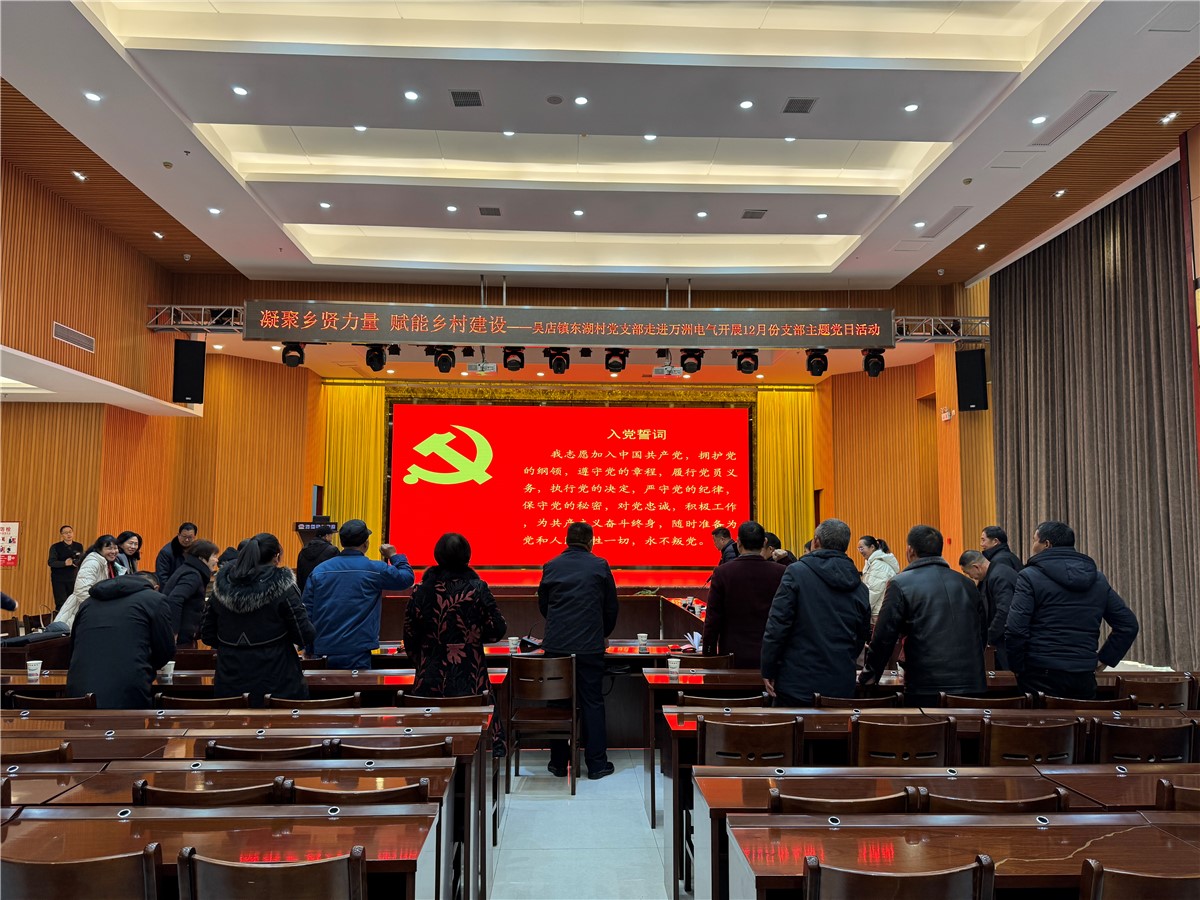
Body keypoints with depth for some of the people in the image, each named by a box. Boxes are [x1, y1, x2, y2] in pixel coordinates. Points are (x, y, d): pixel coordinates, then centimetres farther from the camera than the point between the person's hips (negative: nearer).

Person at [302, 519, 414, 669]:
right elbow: (407, 578, 3)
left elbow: (307, 609, 6)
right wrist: (394, 556, 20)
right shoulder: (374, 570, -8)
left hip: (323, 651, 4)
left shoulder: (319, 570, 3)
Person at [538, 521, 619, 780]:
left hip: (555, 645, 2)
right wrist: (604, 634, 23)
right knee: (592, 703, 6)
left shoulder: (551, 567, 4)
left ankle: (559, 763, 17)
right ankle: (597, 763, 10)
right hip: (590, 646, -2)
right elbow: (611, 606, 6)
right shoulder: (600, 566, -1)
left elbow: (543, 604, 14)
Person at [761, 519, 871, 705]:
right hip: (842, 686, 5)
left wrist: (768, 670, -5)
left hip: (798, 683, -4)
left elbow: (777, 624, -11)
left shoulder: (796, 572, -8)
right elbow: (862, 636, 14)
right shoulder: (859, 586, 8)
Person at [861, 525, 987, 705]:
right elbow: (982, 633, 19)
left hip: (926, 688, -4)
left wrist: (869, 676, 6)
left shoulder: (901, 584, -5)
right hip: (973, 685, 5)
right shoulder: (967, 584, 11)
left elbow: (884, 637, -7)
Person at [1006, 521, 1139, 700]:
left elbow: (1015, 629, -15)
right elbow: (1128, 624, 12)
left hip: (1041, 677, -5)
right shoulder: (1098, 579, 12)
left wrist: (1018, 667, -3)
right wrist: (1104, 658, 13)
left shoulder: (1030, 576, -6)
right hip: (1084, 677, 5)